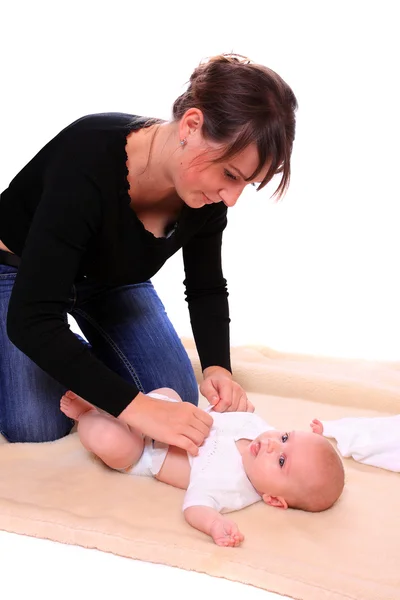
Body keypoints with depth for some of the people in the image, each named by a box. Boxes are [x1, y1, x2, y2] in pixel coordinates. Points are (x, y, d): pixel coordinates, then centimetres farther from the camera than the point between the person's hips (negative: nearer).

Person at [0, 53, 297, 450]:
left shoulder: (208, 191, -22)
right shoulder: (89, 157, -40)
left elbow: (207, 289, -5)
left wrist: (217, 366, -23)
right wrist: (135, 407, -47)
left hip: (114, 279, 5)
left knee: (178, 402, -6)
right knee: (39, 428, -17)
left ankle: (87, 357, 20)